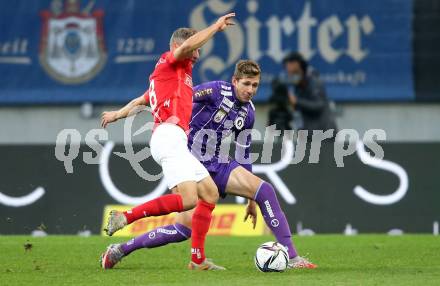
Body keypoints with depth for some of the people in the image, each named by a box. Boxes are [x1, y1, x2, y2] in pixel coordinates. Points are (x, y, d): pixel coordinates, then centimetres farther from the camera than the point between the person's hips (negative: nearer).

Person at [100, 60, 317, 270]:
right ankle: (120, 249, 1)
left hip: (219, 165, 6)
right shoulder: (217, 91, -13)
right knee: (185, 229, -15)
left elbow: (243, 156, 17)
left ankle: (291, 257, -12)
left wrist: (251, 198, 18)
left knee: (265, 190, -15)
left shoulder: (248, 113, 8)